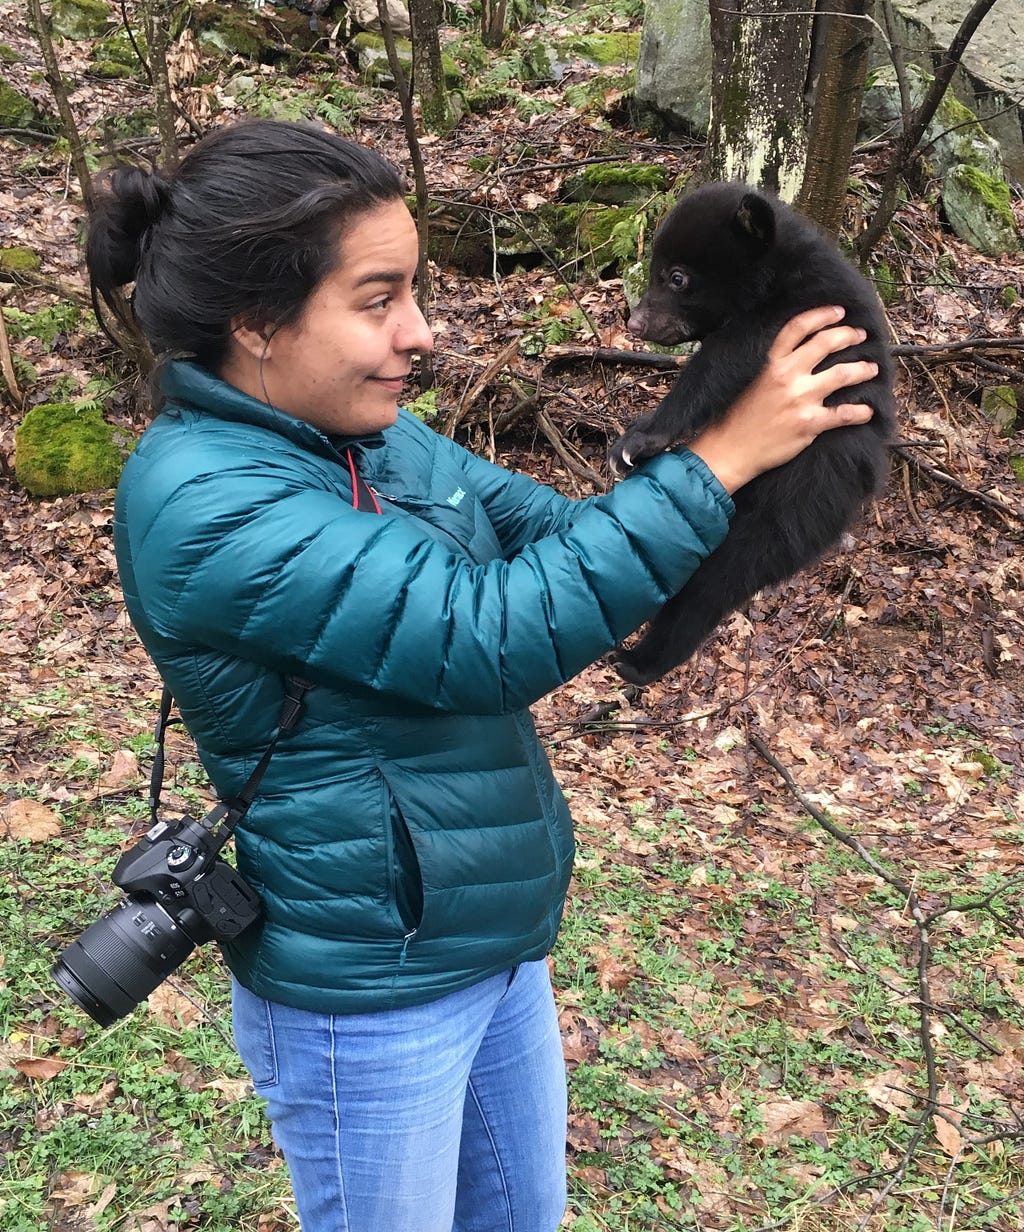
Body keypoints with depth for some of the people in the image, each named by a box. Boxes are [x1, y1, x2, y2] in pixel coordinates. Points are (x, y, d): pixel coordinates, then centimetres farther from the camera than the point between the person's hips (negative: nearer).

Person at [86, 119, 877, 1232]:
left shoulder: (374, 435, -1)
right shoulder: (203, 503, -27)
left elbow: (552, 535, 4)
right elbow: (493, 635, -32)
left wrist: (770, 457, -11)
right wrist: (718, 459, -28)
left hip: (501, 945, 8)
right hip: (370, 997, -7)